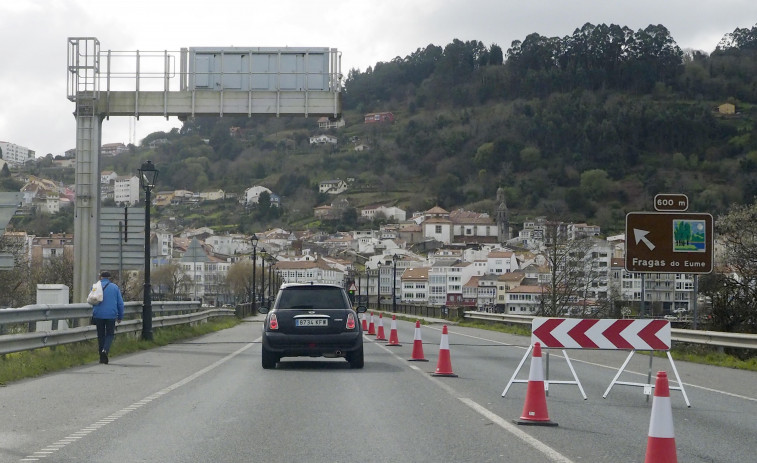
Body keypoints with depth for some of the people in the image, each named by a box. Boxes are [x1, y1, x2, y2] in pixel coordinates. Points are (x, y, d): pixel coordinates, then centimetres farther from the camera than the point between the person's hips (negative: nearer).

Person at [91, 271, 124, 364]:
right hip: (111, 315, -1)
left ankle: (102, 357, 11)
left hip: (98, 315, 1)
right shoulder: (115, 287, 4)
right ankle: (105, 350, -17)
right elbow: (120, 303, 4)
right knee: (110, 334, 8)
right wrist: (120, 317, 11)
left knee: (100, 335, 10)